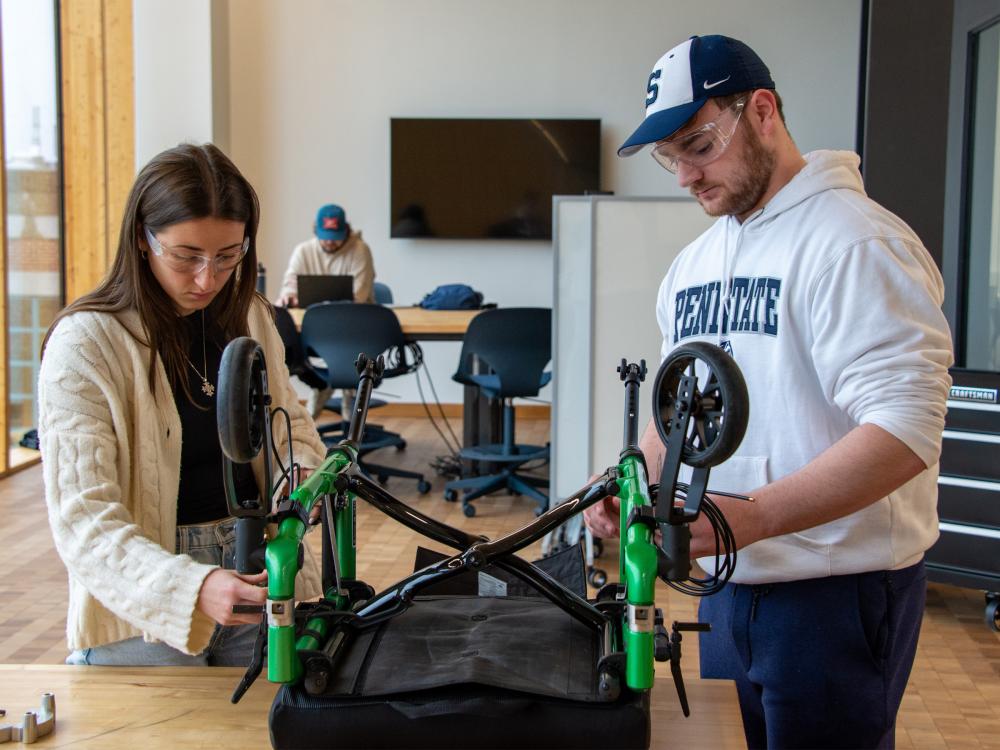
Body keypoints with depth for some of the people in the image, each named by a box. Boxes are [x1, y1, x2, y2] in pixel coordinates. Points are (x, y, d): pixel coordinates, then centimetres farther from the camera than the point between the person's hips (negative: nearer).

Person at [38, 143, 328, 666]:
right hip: (143, 605, -4)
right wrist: (191, 588, -37)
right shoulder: (83, 344, -15)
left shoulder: (248, 317, 3)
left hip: (260, 577, 5)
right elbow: (84, 521, -21)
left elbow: (291, 428, 14)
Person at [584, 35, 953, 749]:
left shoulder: (854, 242, -16)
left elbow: (906, 429, -24)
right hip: (727, 581, 8)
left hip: (837, 590, -8)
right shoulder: (694, 262, 12)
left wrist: (753, 517, -32)